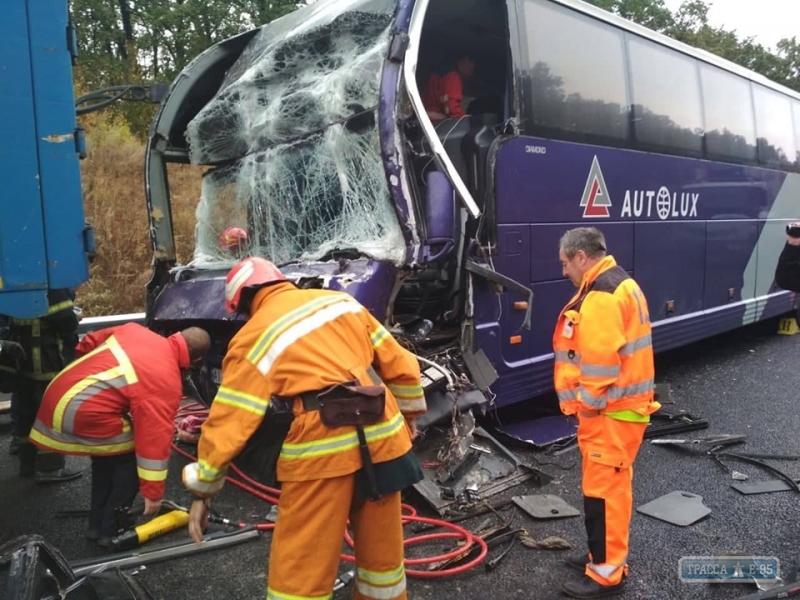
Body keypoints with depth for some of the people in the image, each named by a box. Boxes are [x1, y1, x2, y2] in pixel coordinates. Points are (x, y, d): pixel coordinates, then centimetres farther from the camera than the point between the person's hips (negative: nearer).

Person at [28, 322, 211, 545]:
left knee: (109, 453, 25)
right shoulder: (167, 381, -10)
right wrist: (153, 492, -3)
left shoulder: (134, 331, 10)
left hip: (57, 396, 9)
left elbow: (89, 343, 22)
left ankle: (97, 525, 33)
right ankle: (111, 531, 13)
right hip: (83, 413, -8)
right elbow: (156, 437, -10)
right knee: (130, 459, 10)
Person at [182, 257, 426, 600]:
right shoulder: (342, 301, 14)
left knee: (299, 571, 8)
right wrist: (409, 417, 29)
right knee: (382, 549, 22)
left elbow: (228, 423, -2)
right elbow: (399, 365, 17)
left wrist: (203, 490, 8)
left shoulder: (255, 337, 1)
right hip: (383, 436, 6)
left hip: (322, 449, -5)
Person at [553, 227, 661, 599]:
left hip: (609, 411, -11)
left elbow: (599, 361, -26)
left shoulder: (601, 295, -20)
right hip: (622, 406, 11)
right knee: (611, 484, 20)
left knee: (603, 488, -1)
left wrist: (587, 405, -14)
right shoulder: (620, 285, 14)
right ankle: (607, 555, 34)